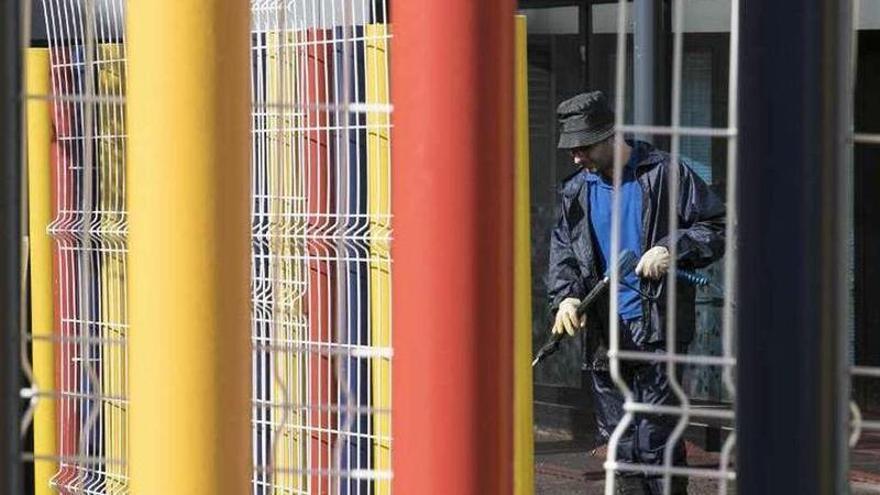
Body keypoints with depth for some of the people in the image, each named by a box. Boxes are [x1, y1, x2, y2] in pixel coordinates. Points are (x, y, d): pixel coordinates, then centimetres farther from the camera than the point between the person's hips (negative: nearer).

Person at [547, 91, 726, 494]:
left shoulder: (665, 174, -2)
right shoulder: (577, 191, 13)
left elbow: (717, 227, -1)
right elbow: (562, 250, 14)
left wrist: (672, 249, -16)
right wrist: (564, 296, -5)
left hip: (657, 328, -5)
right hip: (603, 333, 6)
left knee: (656, 438, -9)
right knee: (618, 438, 9)